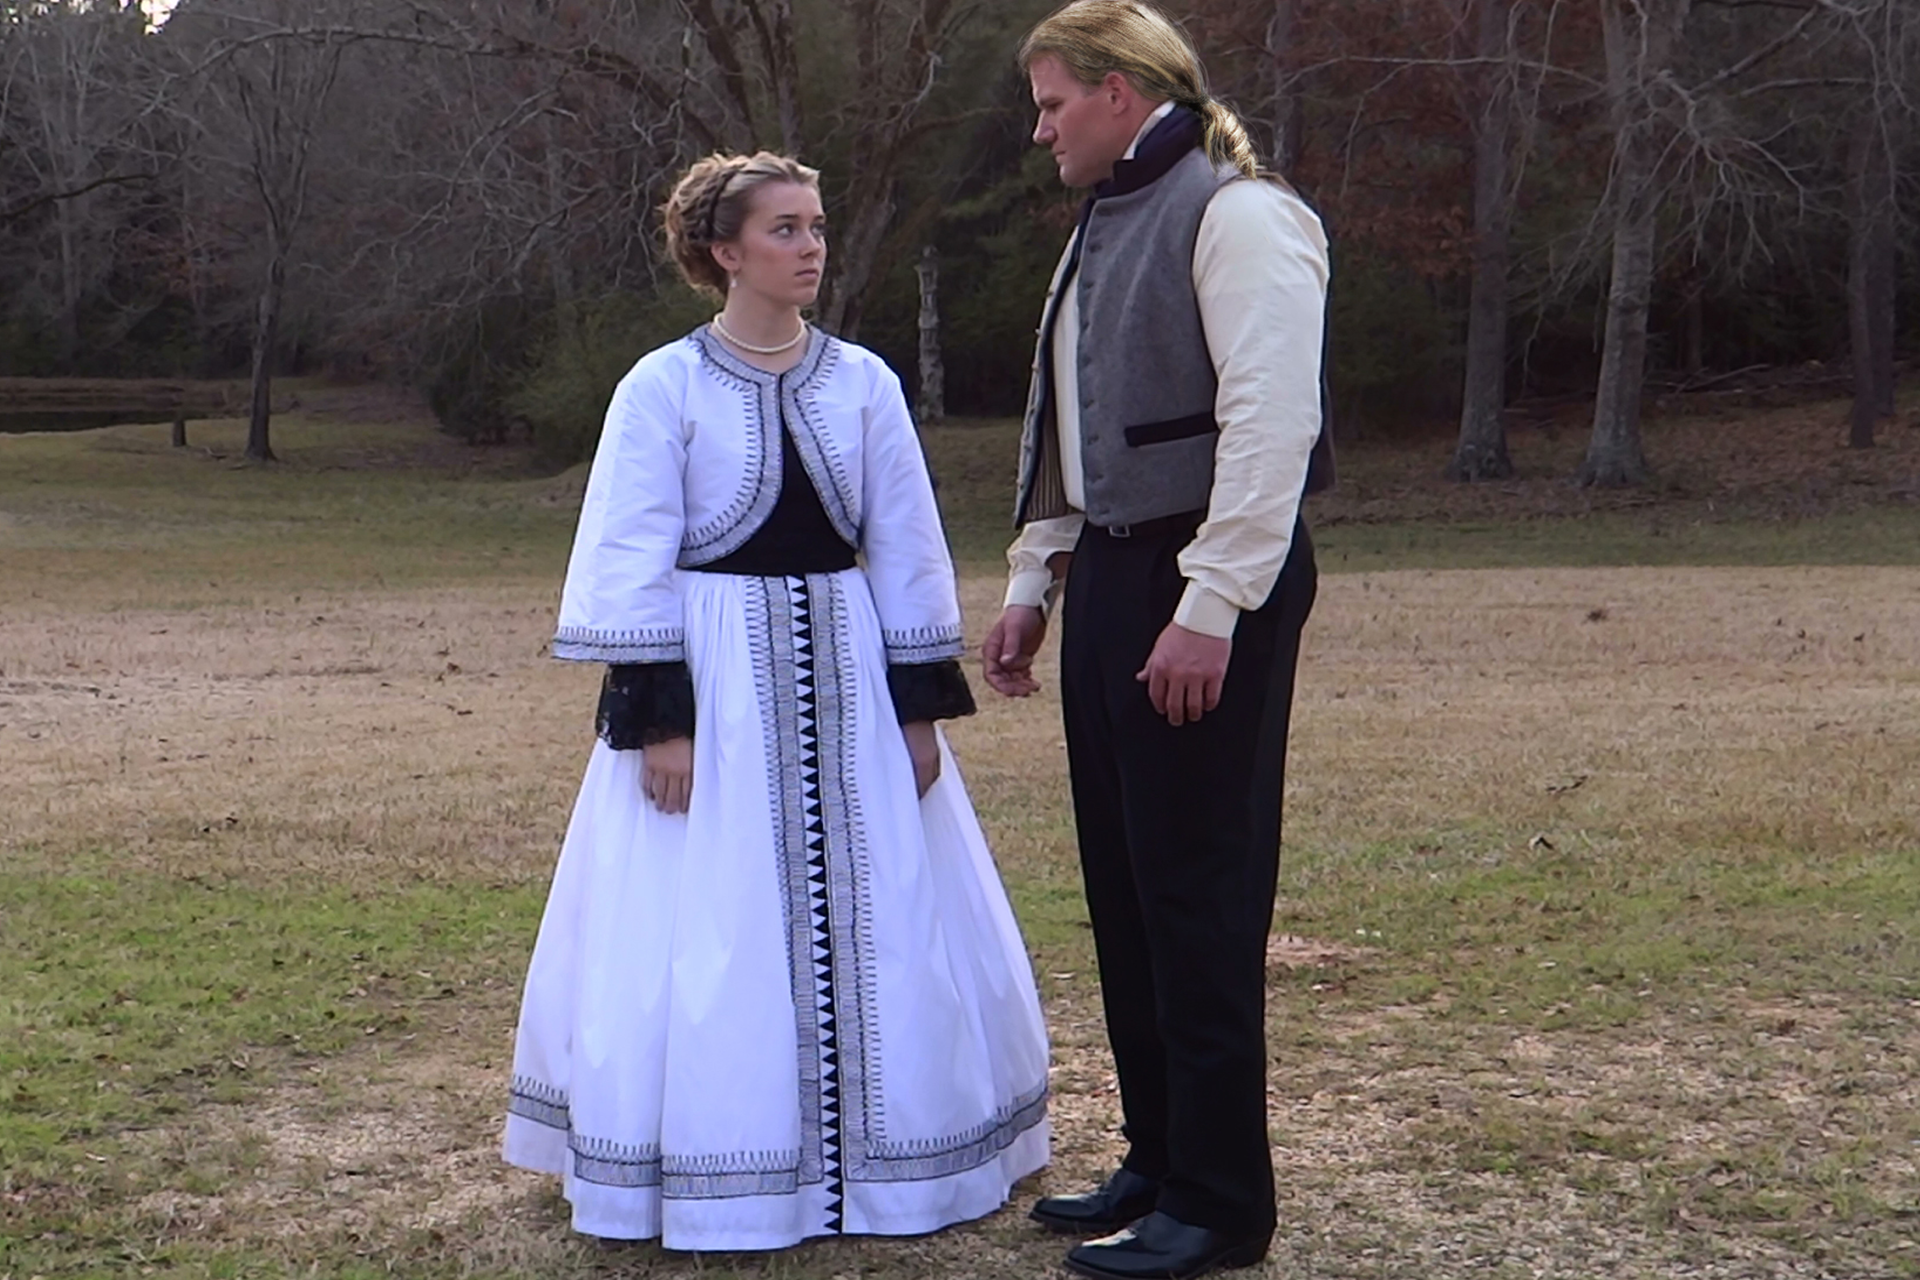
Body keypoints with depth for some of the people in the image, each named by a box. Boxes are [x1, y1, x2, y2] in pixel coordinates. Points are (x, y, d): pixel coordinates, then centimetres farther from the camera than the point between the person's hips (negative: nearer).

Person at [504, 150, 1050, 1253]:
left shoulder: (863, 381, 5)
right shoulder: (664, 388, -5)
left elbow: (906, 549, 7)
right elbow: (631, 565, -6)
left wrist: (920, 704, 2)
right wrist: (657, 716, -12)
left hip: (845, 669, 4)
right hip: (714, 677, -3)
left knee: (878, 922, 8)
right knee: (712, 931, 1)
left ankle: (883, 1157, 23)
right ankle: (716, 1179, 15)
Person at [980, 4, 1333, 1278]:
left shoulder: (1236, 215, -11)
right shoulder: (1105, 225, 18)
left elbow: (1273, 424, -19)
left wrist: (1211, 608, -23)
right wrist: (1034, 582, 21)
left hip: (1204, 588, -9)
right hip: (1109, 572, 9)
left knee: (1200, 890, -4)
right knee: (1123, 883, 13)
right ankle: (1161, 1159, 25)